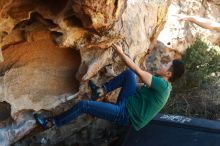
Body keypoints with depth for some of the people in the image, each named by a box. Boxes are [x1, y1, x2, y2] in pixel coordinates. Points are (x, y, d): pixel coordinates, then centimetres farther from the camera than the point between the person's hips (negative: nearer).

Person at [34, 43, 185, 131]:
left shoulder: (162, 85, -24)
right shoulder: (165, 86, 5)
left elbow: (137, 70, -22)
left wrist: (121, 52, -15)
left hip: (125, 113, -9)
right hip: (129, 103, 9)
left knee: (83, 105, -12)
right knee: (128, 74, 10)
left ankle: (51, 123, 6)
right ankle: (101, 91, 10)